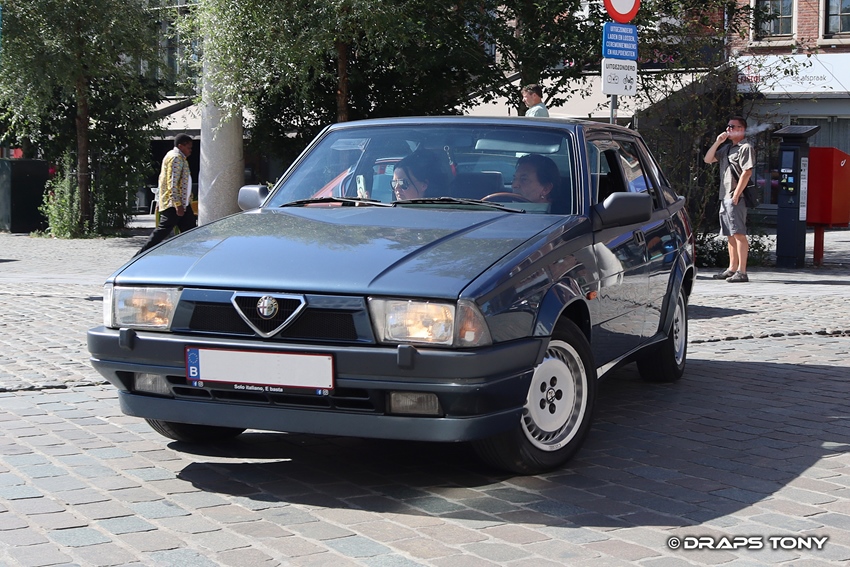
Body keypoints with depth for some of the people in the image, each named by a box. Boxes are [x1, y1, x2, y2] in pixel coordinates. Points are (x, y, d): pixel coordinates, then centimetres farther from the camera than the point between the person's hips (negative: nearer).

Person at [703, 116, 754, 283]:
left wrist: (736, 196, -19)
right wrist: (717, 142, 4)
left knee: (739, 234, -11)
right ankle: (732, 269, 19)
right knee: (730, 235, 13)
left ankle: (742, 272, -13)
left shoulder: (745, 148, -8)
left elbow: (746, 173, -15)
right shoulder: (726, 147, 19)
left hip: (736, 198, -9)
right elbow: (707, 159, 17)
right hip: (725, 197, 9)